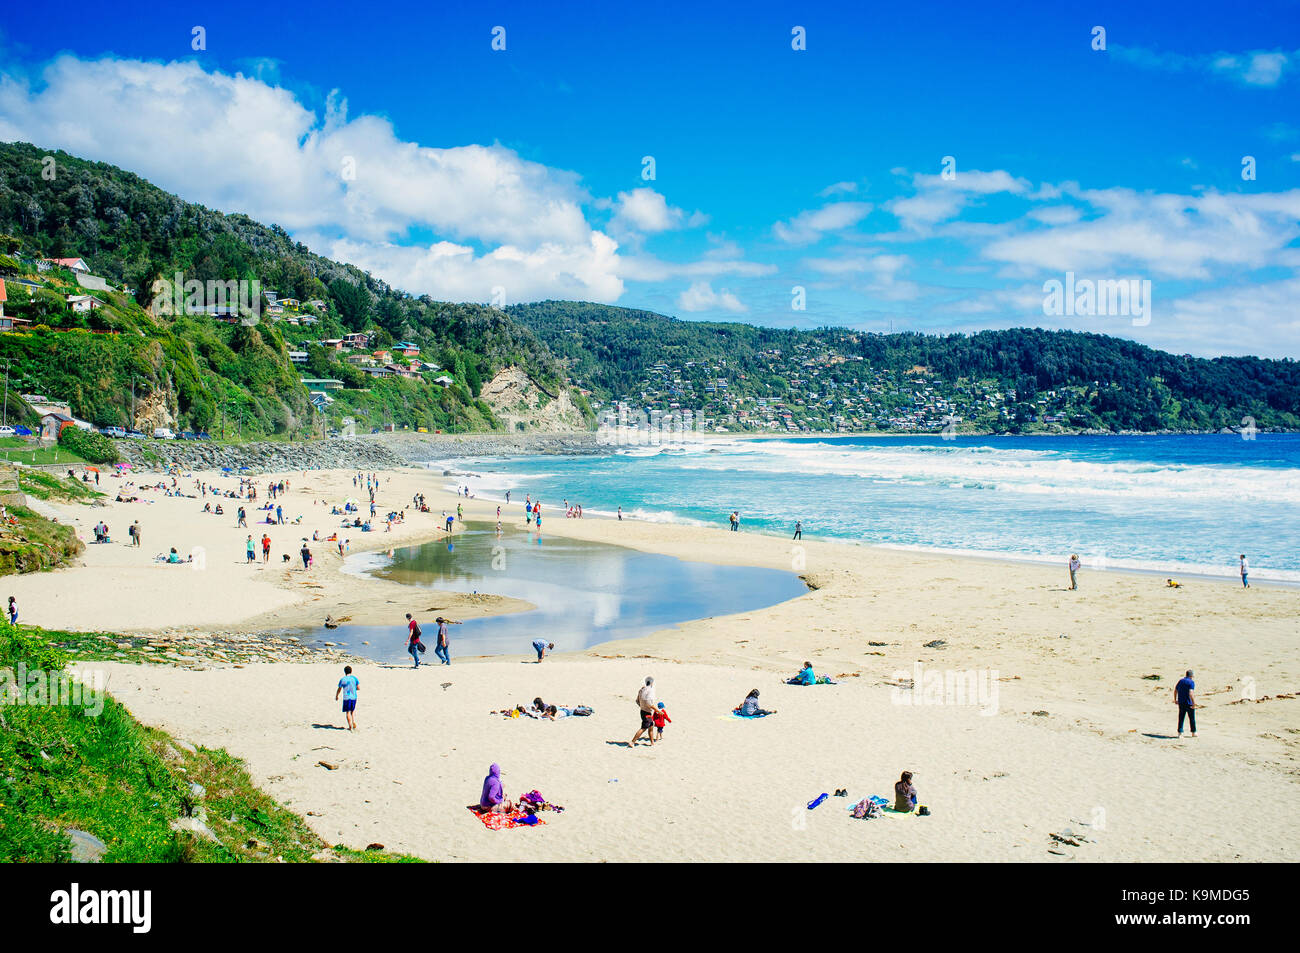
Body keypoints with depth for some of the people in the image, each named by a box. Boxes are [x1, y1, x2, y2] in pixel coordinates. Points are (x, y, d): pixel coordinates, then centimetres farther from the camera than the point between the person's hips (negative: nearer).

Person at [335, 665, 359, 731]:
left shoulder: (342, 679, -4)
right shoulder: (354, 678, -1)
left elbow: (339, 689, 3)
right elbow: (358, 687, 0)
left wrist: (336, 696, 20)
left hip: (346, 698, -2)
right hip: (354, 697, 2)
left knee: (348, 712, 6)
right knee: (352, 711, 19)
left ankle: (350, 727, 4)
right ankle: (354, 722, 1)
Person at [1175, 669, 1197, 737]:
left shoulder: (1180, 681, 8)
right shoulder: (1191, 682, -12)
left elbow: (1175, 690, 15)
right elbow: (1191, 693, -23)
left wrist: (1175, 700, 26)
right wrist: (1194, 703, -23)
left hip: (1181, 703, 5)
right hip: (1189, 703, -5)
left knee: (1181, 718, 6)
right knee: (1192, 718, 11)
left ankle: (1180, 732, 1)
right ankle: (1193, 732, 23)